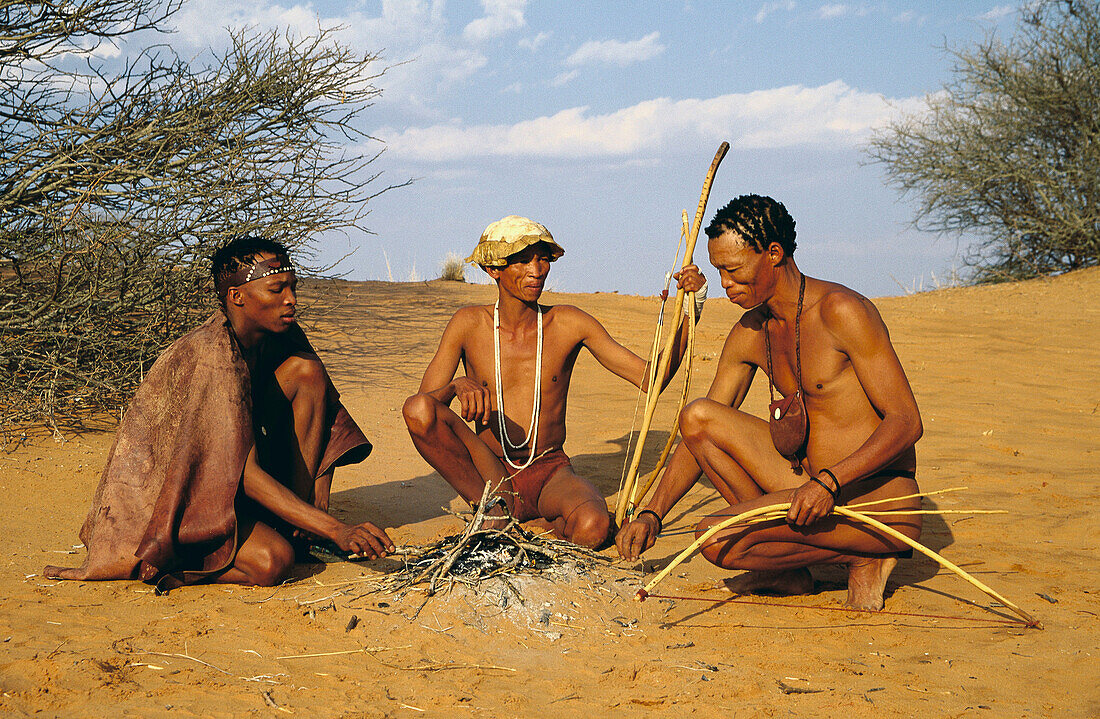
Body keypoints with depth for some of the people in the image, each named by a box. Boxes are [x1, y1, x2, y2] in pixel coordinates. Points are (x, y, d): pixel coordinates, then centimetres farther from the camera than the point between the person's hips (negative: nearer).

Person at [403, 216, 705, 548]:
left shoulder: (568, 324, 1)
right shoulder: (469, 324, 0)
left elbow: (651, 379, -2)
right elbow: (422, 405, -7)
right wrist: (457, 386, -29)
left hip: (551, 473, 0)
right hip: (491, 475, 1)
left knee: (592, 527, -35)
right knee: (418, 408, -25)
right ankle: (496, 510, -12)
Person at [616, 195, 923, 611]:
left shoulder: (840, 311, -16)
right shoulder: (749, 334, 7)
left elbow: (906, 423, -19)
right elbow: (699, 434, 12)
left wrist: (829, 482, -31)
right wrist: (652, 515, 1)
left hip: (881, 501, -8)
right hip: (812, 488, 8)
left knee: (718, 540, -23)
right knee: (697, 417, -7)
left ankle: (862, 559, -3)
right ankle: (786, 570, -1)